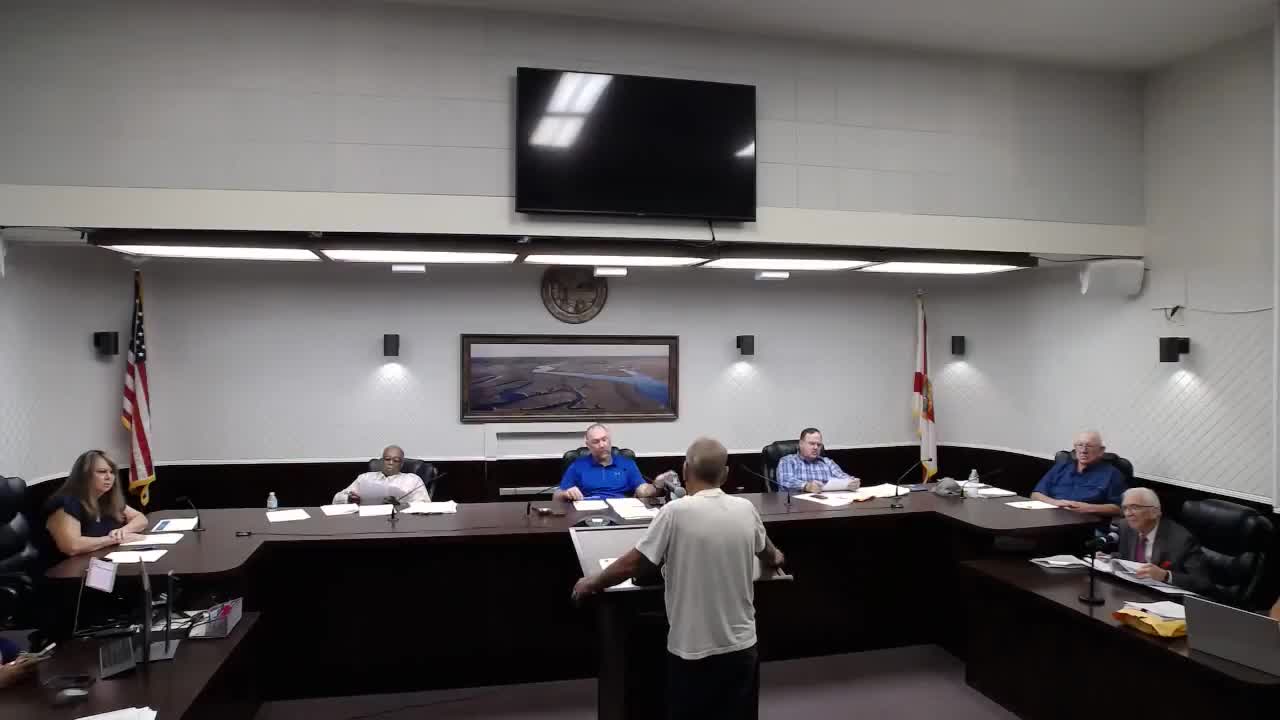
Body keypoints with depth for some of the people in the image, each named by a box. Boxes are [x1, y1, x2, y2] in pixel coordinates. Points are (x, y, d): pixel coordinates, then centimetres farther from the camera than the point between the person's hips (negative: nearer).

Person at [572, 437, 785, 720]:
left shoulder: (676, 512, -17)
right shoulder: (746, 509, -2)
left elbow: (634, 564, -11)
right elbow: (769, 555, 17)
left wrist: (592, 583, 7)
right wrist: (776, 558, 42)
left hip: (693, 649, -4)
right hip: (741, 646, 4)